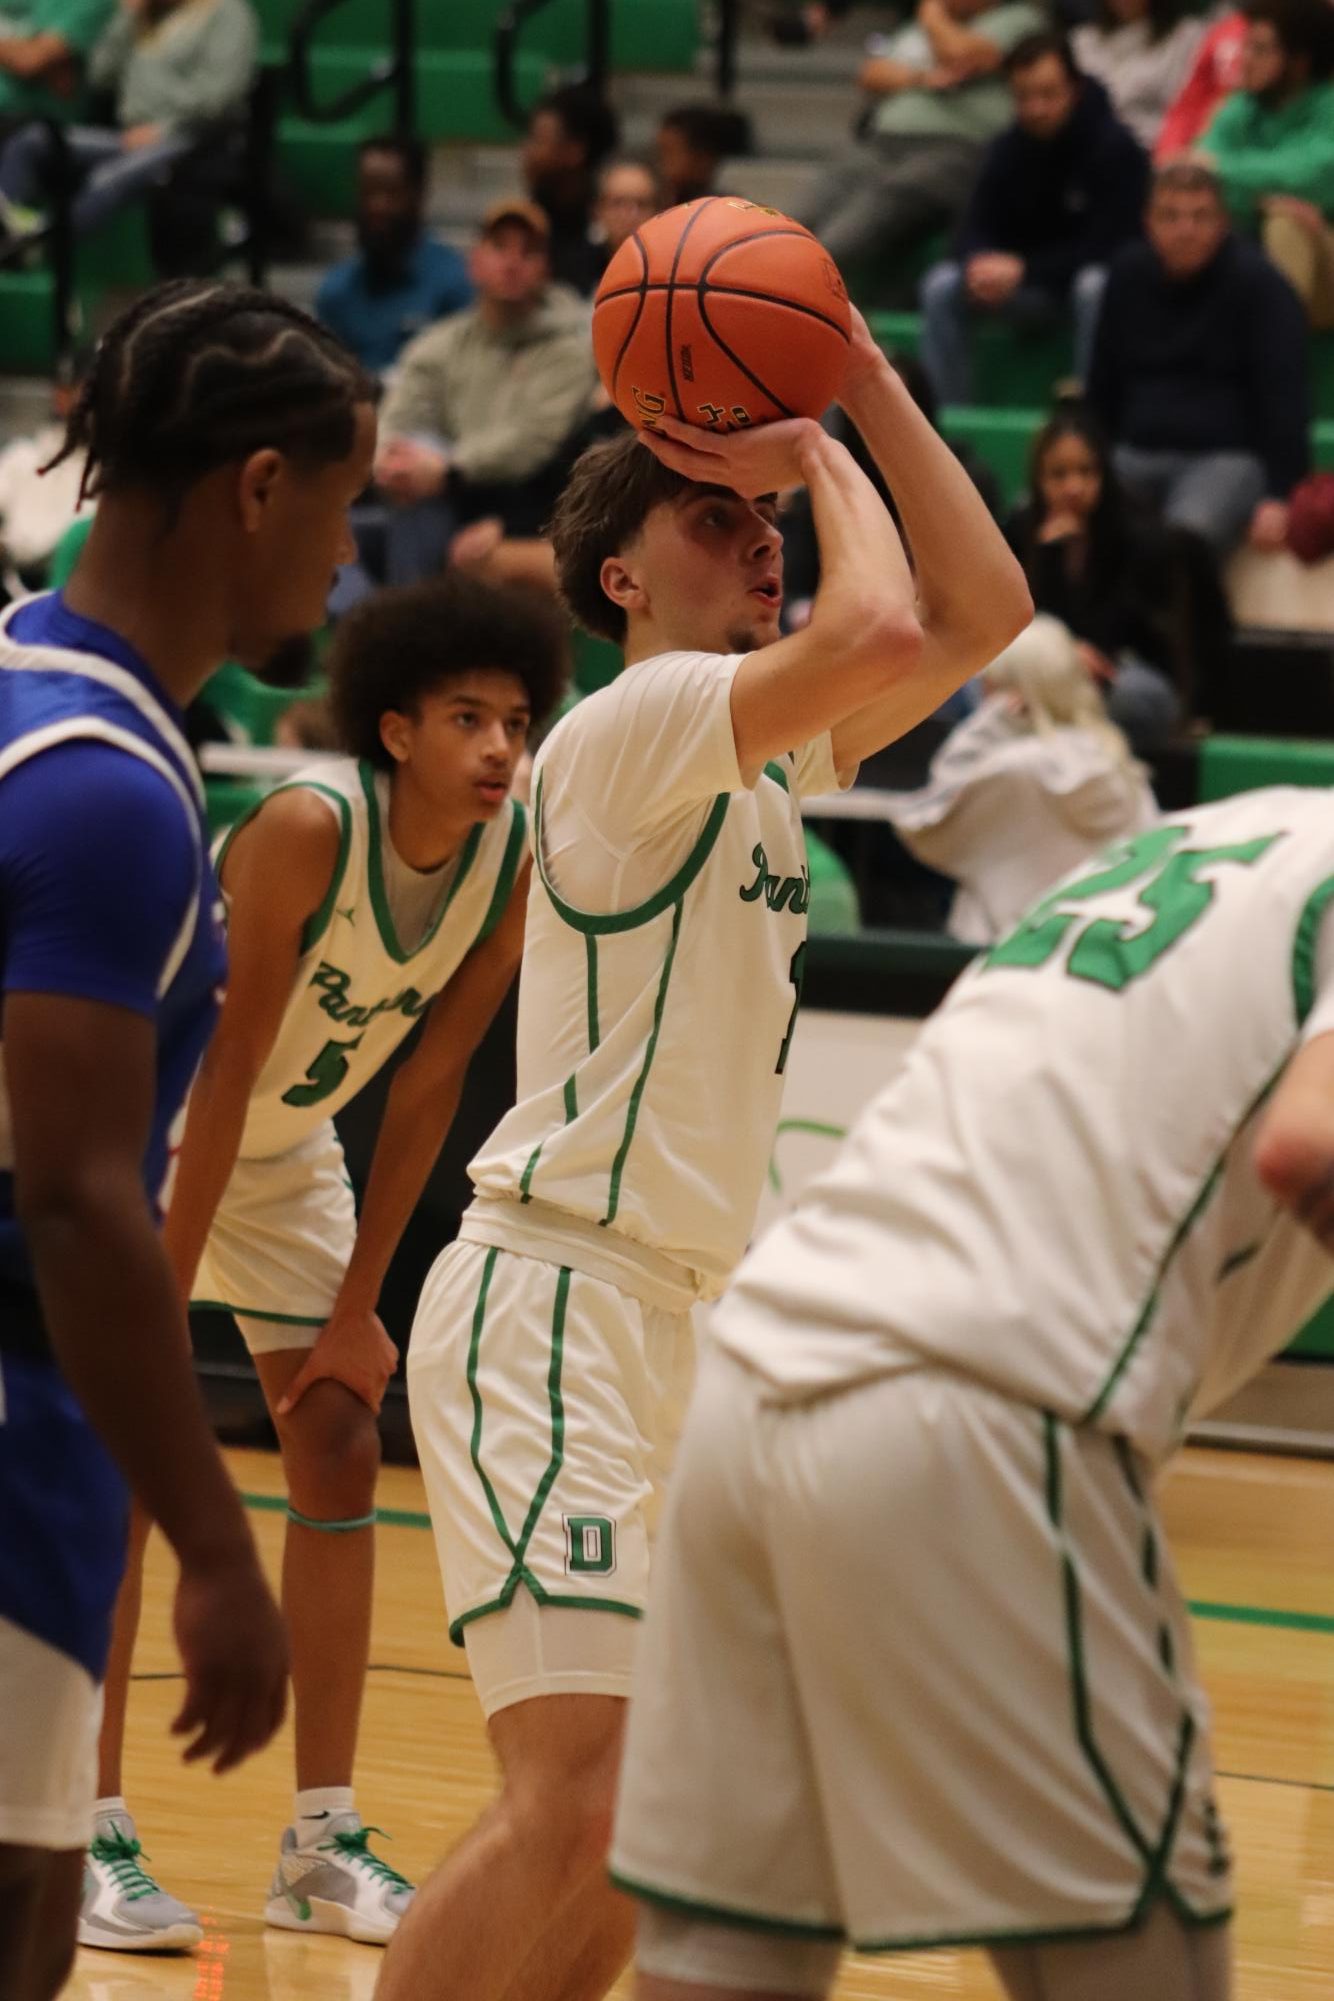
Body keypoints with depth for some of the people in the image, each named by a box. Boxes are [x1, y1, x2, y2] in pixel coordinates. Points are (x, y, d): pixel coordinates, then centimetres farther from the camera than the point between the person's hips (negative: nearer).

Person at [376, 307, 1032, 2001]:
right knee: (576, 1804, -21)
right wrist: (822, 463, -7)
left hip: (680, 1320, 10)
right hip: (554, 1304, -10)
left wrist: (867, 394, 8)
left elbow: (979, 616, 16)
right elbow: (879, 635, -25)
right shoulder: (633, 724, -10)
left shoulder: (760, 748, 17)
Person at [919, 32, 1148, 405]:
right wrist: (980, 262, -28)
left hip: (1093, 276, -5)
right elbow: (974, 230, -2)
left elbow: (1108, 245, -20)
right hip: (1026, 286, 5)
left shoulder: (1115, 147, -17)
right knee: (941, 286, -17)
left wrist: (1023, 269, -29)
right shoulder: (1007, 150, -1)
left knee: (1096, 288, -40)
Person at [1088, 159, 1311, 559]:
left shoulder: (1258, 282, -4)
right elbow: (1104, 383, 19)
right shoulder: (1129, 274, 11)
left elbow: (1283, 395, -11)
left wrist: (1279, 496, -20)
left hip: (1230, 455, -5)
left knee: (1186, 535, -39)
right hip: (1139, 455, 5)